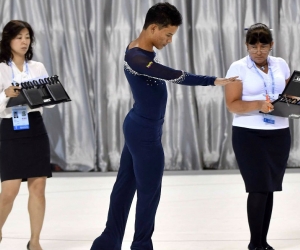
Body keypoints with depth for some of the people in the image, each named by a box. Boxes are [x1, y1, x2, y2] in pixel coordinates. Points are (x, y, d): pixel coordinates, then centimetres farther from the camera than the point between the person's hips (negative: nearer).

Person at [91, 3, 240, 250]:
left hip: (139, 127, 10)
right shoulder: (137, 58, -27)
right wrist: (214, 81, -26)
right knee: (149, 192, 4)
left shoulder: (141, 50, 6)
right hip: (145, 133, -10)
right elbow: (175, 76, -30)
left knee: (125, 184, 15)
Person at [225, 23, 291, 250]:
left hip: (279, 133, 4)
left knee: (269, 188, 6)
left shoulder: (281, 65, 10)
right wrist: (258, 105, -25)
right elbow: (232, 104, -10)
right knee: (259, 188, -9)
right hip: (249, 135, -4)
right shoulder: (238, 68, -5)